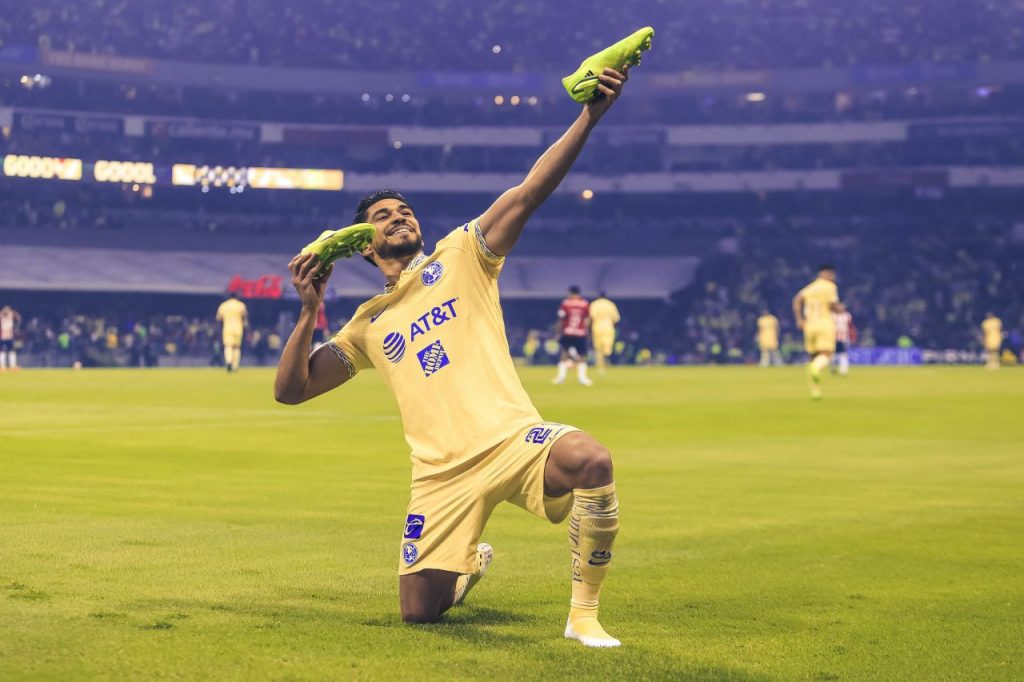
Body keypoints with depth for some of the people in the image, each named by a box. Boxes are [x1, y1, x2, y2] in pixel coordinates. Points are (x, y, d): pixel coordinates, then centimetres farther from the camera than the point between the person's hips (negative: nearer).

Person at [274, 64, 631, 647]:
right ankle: (471, 564, 38)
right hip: (444, 473, 3)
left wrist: (590, 116, -14)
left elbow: (531, 191, -2)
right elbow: (291, 390, 16)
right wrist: (309, 312, 2)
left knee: (591, 460, -36)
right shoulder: (367, 325, 19)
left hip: (511, 440, -3)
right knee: (419, 610, 0)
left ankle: (585, 612, -16)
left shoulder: (462, 257, 11)